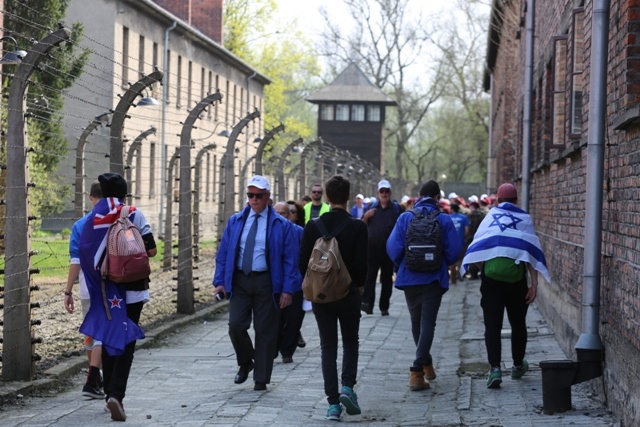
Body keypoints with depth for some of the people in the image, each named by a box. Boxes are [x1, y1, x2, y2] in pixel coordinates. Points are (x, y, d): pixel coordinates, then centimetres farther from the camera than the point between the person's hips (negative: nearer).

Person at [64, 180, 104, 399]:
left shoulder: (80, 225, 0)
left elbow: (75, 262, -3)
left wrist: (68, 291, 1)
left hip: (87, 289, 3)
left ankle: (95, 378, 29)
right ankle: (91, 382, -16)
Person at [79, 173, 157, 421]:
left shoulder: (93, 218, 1)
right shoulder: (134, 215, -7)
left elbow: (87, 254, 1)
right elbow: (151, 251, -9)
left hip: (105, 289, 3)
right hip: (131, 288, -3)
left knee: (108, 338, 15)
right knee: (126, 340, -1)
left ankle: (111, 393, 20)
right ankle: (116, 393, -16)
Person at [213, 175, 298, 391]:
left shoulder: (281, 225, -1)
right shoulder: (235, 221, 8)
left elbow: (289, 259, -3)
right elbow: (223, 253, 9)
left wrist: (288, 289, -10)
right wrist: (220, 281, 0)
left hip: (266, 282, -2)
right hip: (239, 280, 2)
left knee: (265, 330, 3)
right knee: (236, 325, -8)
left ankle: (261, 379, 15)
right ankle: (245, 362, 20)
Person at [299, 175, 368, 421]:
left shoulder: (312, 227, -5)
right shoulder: (357, 227, -11)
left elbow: (303, 262, -3)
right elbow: (361, 264, -13)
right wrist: (359, 286, 6)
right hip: (349, 293, -1)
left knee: (328, 347, 7)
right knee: (350, 342, 17)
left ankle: (333, 403, 4)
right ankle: (347, 387, -2)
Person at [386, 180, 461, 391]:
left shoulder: (405, 218, -3)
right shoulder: (444, 220, -6)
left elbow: (393, 247, -8)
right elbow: (454, 250, -8)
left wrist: (401, 266, 10)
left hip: (409, 278, 2)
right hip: (434, 278, -2)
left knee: (417, 322, 19)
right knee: (427, 323, -1)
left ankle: (426, 364, 34)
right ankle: (417, 370, -13)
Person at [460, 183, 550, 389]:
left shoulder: (490, 216, 7)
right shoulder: (525, 218, 5)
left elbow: (476, 246, 2)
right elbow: (532, 253, -2)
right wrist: (534, 283, -3)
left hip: (490, 276, 0)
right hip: (516, 278, 0)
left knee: (492, 324, -2)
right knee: (518, 323, 18)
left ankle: (495, 368, -17)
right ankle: (518, 365, 30)